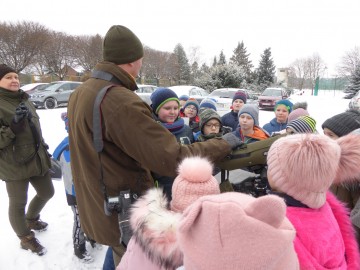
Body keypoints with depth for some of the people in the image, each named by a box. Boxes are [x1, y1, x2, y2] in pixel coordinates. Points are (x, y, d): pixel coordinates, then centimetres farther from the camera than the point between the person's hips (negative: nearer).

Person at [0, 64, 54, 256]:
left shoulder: (24, 100, 11)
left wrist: (44, 150, 23)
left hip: (37, 159, 8)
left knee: (47, 193, 19)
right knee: (18, 203, 7)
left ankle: (31, 219, 48)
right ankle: (26, 238, 30)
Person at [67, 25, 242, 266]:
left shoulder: (79, 94, 2)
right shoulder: (121, 102, -30)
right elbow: (173, 160, -30)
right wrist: (223, 144, -18)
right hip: (128, 218, -8)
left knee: (125, 261, 28)